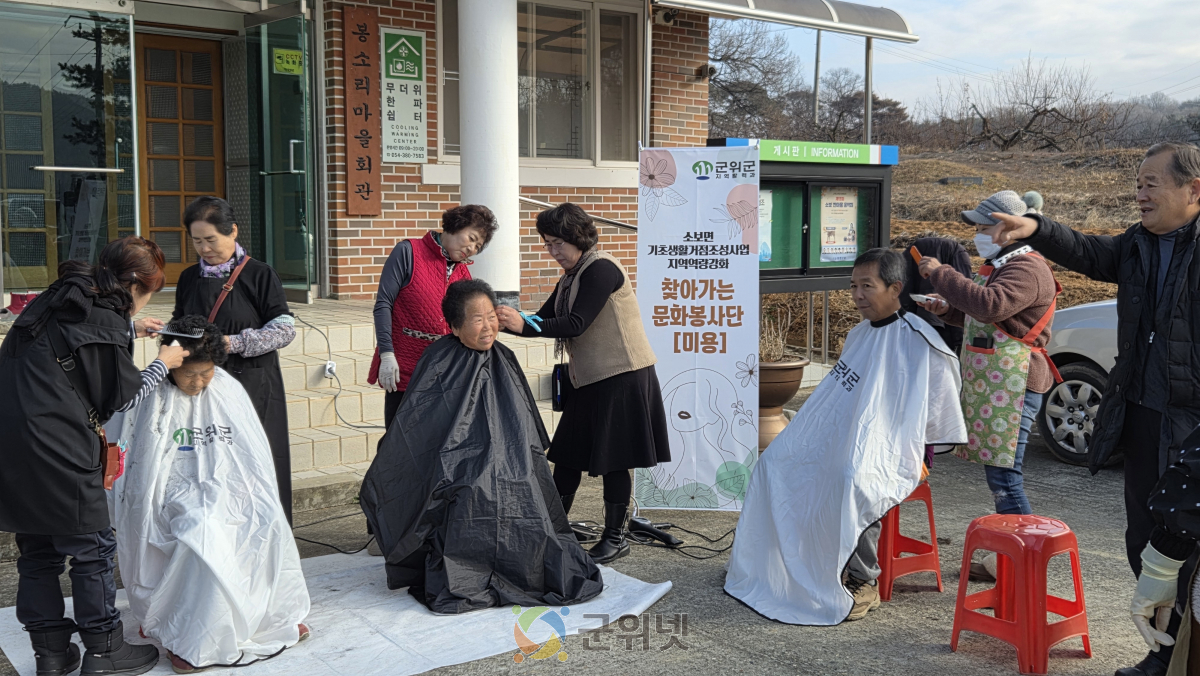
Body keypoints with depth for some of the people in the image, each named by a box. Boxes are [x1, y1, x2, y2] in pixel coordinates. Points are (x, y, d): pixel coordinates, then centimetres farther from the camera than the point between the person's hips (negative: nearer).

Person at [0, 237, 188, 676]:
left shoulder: (60, 298, 11)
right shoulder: (105, 322, -13)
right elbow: (121, 396, -3)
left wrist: (130, 331, 29)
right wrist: (162, 364, 11)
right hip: (55, 453, -9)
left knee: (38, 550, 16)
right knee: (92, 549, 5)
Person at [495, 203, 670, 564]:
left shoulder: (601, 269, -15)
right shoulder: (570, 278, 13)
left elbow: (576, 324, -23)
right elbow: (542, 320, 13)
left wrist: (523, 325, -27)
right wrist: (509, 321, -3)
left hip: (621, 377, -9)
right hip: (587, 379, 9)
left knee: (612, 459, -1)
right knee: (567, 454, 11)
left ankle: (615, 537, 12)